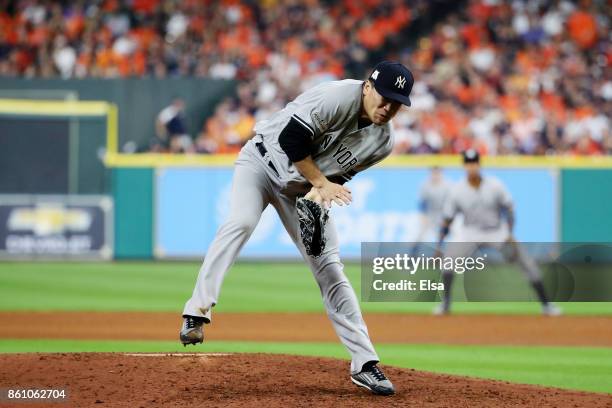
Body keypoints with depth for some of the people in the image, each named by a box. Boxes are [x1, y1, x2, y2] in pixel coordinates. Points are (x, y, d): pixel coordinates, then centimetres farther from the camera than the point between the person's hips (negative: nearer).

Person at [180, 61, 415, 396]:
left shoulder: (381, 142, -8)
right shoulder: (340, 96, -29)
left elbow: (339, 174, 0)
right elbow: (290, 138, -30)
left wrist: (319, 192, -21)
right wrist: (321, 182, -24)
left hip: (304, 189, 5)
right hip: (264, 162, -5)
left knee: (329, 269, 0)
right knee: (241, 222, -33)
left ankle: (364, 362, 2)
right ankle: (197, 312, -31)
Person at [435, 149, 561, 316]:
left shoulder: (495, 186, -15)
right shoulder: (457, 191, -13)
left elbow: (508, 209, -8)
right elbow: (447, 220, -6)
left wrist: (510, 235, -19)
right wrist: (439, 245, -11)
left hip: (498, 232, 0)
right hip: (471, 233, 0)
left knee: (527, 263, -6)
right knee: (449, 258, -24)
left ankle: (546, 304, 7)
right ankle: (445, 304, -11)